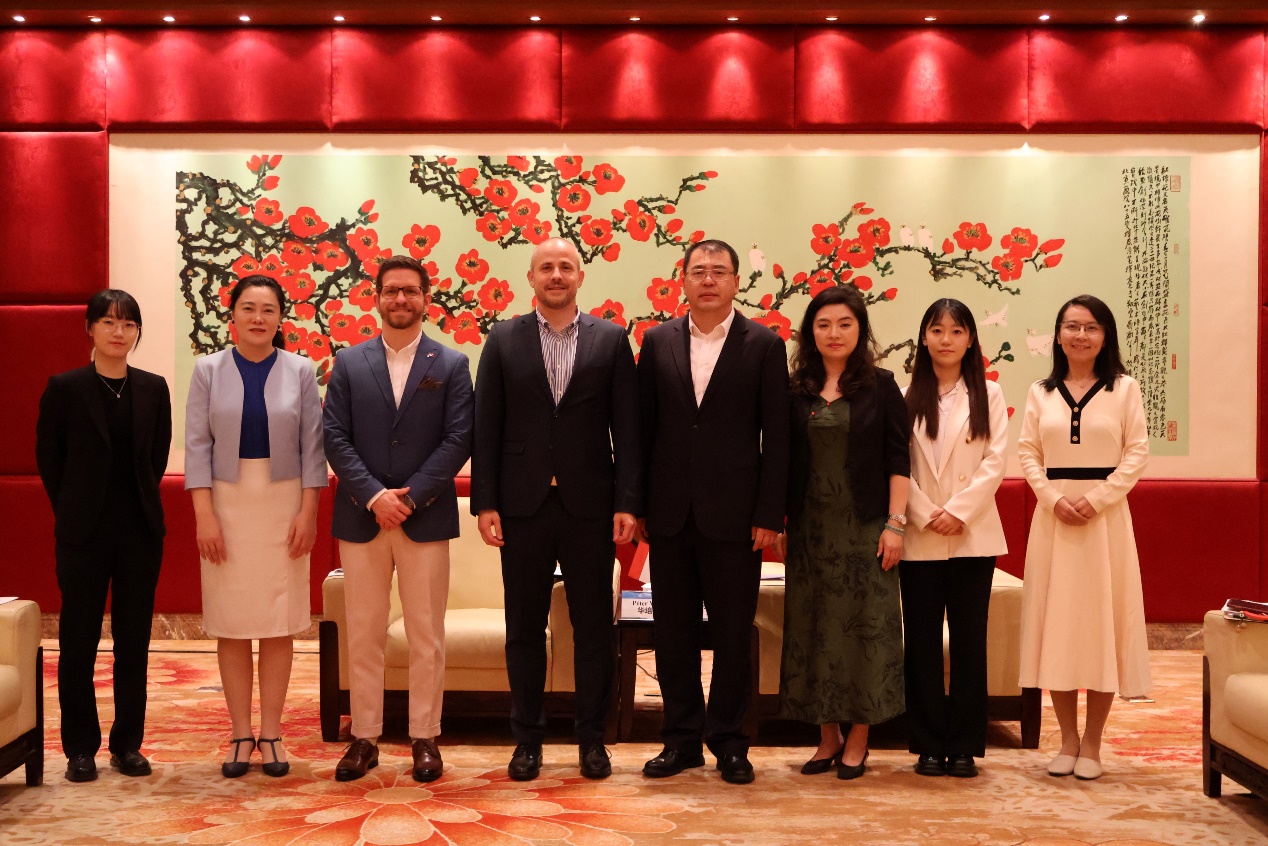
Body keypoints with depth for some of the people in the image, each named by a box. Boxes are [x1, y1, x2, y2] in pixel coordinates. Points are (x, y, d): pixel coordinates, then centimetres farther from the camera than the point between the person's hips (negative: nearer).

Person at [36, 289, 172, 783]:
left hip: (141, 531, 2)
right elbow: (48, 458, 3)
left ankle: (127, 744, 16)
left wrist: (141, 502, 7)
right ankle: (80, 748, 15)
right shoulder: (65, 388, -3)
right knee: (78, 640, 4)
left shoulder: (153, 389, 5)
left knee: (134, 639, 7)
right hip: (84, 534, -2)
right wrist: (72, 512, 6)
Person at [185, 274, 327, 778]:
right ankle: (240, 734, 12)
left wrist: (308, 511, -5)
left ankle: (271, 733, 11)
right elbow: (197, 444, 0)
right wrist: (204, 515, -7)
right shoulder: (209, 370, 3)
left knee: (280, 624, 2)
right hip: (227, 503, 0)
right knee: (231, 625, 2)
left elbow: (311, 445, 2)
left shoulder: (300, 371, 3)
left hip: (284, 504, 0)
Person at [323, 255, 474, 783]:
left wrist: (410, 497, -12)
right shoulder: (348, 364, 8)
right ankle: (364, 739, 17)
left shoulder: (451, 365, 4)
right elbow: (335, 438, 1)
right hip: (361, 518, 1)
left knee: (427, 636, 4)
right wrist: (374, 496, -11)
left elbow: (457, 441, -3)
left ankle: (425, 739, 14)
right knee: (363, 636, 6)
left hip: (426, 519, -1)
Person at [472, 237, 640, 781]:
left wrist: (627, 503, -6)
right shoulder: (503, 340, 6)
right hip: (523, 506, 1)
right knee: (524, 629, 8)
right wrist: (485, 503, -4)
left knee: (593, 628, 6)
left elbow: (627, 427, 1)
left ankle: (592, 737, 19)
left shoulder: (611, 339, 4)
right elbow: (486, 427, 3)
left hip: (589, 506, 0)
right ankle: (527, 739, 20)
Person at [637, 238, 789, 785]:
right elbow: (643, 427, 8)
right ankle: (682, 739, 22)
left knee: (733, 635, 5)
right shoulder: (657, 341, 8)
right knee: (673, 632, 9)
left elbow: (776, 436, -2)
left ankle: (729, 741, 20)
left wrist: (769, 515, -7)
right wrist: (637, 504, 3)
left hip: (733, 515, -2)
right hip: (670, 514, 3)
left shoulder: (764, 345, 1)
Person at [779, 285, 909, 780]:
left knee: (866, 625, 1)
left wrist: (894, 523, -8)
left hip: (865, 527, -2)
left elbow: (898, 460, -2)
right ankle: (828, 736, 19)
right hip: (810, 529, 2)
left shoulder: (880, 387, 1)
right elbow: (782, 462, 8)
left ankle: (858, 739, 12)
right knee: (813, 628, 6)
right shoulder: (795, 390, 6)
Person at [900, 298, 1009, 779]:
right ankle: (928, 744, 12)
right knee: (921, 640, 3)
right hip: (919, 537, 0)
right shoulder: (907, 397, 6)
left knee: (970, 639, 3)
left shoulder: (988, 395, 7)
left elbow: (994, 463, -2)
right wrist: (926, 515, -11)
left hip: (973, 535, 0)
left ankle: (964, 745, 12)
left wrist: (958, 511, -12)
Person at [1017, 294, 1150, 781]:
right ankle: (1068, 740, 15)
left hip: (1106, 517, -2)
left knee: (1101, 623, 1)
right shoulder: (1041, 393, 8)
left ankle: (1091, 744, 12)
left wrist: (1095, 499, -13)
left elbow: (1136, 454, -2)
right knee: (1056, 624, 3)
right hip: (1052, 518, 2)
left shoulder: (1124, 389, 3)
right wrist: (1055, 499, -10)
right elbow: (1027, 453, 5)